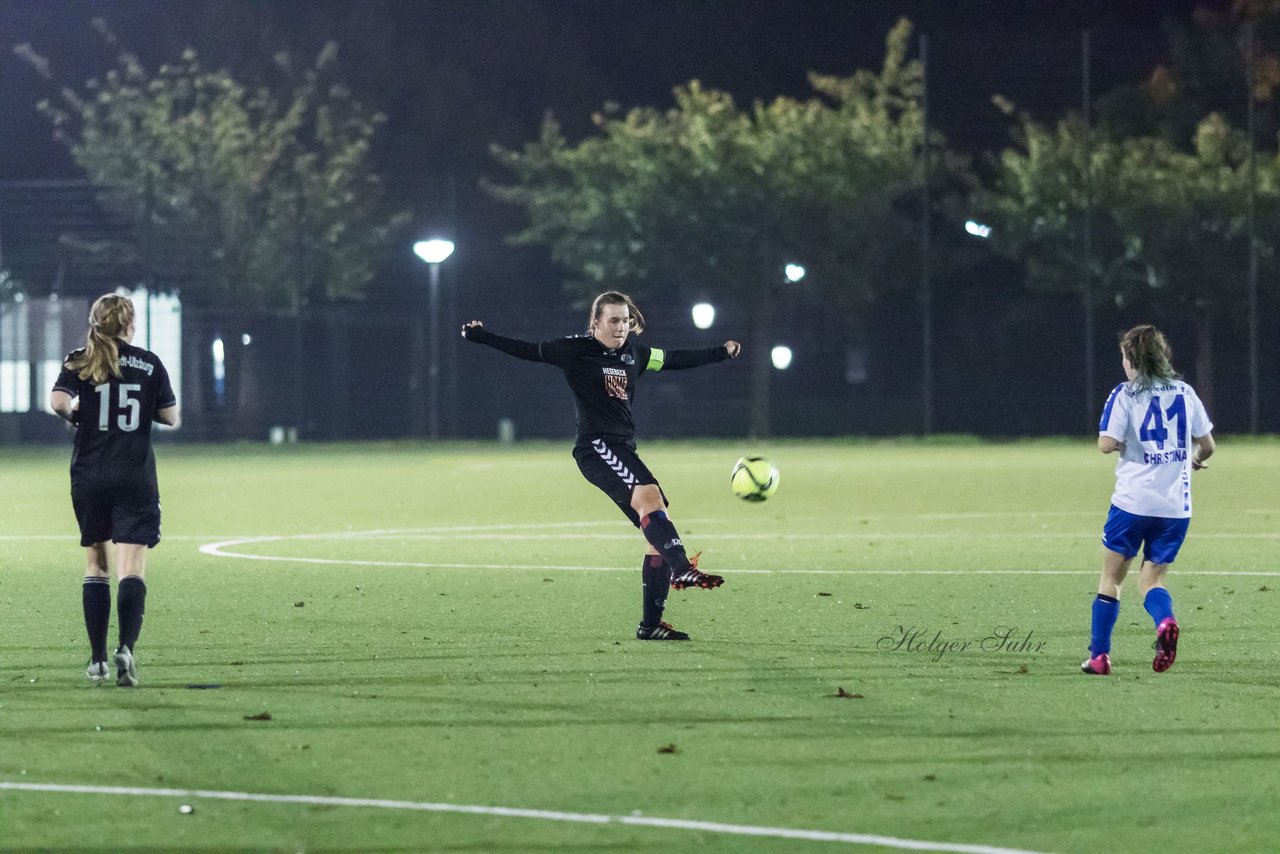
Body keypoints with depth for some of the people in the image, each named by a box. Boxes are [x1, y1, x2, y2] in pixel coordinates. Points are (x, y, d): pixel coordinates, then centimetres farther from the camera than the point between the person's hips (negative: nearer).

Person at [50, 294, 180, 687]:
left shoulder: (78, 362, 2)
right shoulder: (149, 364, 2)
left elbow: (58, 401, -14)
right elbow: (171, 417, 4)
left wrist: (75, 411, 7)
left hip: (89, 477, 1)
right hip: (136, 477, -1)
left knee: (95, 562, 15)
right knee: (132, 569, -7)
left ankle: (98, 658, 13)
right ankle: (126, 647, -28)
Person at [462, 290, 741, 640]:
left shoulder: (634, 352, 15)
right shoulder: (577, 349, -1)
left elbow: (675, 359, 30)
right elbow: (527, 351, 3)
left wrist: (721, 352, 39)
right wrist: (481, 336, -3)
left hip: (623, 449, 8)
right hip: (596, 447, -8)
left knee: (659, 527, -1)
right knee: (649, 495, -32)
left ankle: (651, 623, 4)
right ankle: (681, 568, -48)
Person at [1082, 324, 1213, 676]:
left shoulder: (1124, 395, -5)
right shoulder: (1185, 393, 7)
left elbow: (1106, 444, -12)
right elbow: (1207, 445, 10)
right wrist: (1196, 460, 32)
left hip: (1133, 500, -3)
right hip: (1176, 505, 3)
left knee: (1112, 575, 12)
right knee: (1151, 579, 12)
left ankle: (1099, 656, 12)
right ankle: (1165, 621, -22)